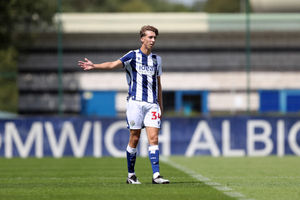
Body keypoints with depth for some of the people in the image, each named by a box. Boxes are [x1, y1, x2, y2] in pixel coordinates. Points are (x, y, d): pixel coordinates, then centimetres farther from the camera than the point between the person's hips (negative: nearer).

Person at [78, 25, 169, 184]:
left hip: (152, 104, 4)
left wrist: (160, 106, 20)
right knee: (134, 139, 0)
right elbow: (114, 64, -15)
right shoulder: (133, 56, 0)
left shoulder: (157, 59, 15)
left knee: (153, 138, -6)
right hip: (136, 102, -4)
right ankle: (131, 175, 10)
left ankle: (156, 175, -10)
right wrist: (94, 66, -32)